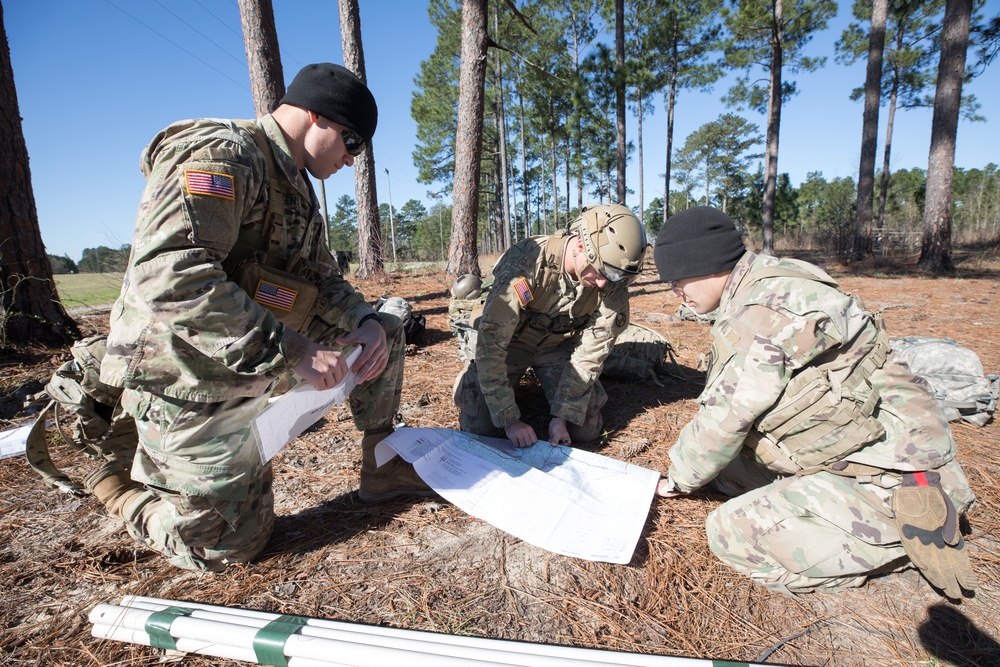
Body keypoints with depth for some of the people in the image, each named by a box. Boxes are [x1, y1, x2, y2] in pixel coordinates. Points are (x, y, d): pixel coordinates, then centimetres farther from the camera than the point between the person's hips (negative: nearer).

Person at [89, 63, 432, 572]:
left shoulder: (296, 187, 10)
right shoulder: (220, 154, -20)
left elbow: (322, 279, 9)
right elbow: (167, 276, -32)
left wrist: (366, 323, -11)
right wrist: (292, 349, -33)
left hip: (260, 364, 9)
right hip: (195, 381, -8)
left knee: (384, 333, 6)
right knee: (228, 545, 2)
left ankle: (381, 467, 14)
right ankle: (125, 485, 25)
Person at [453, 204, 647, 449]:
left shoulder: (613, 283, -23)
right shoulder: (525, 263, -35)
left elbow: (591, 352, -16)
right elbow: (490, 344, -33)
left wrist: (562, 415, -21)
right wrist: (510, 419, -31)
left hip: (559, 344, 3)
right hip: (508, 341, -3)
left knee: (586, 432, -5)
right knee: (480, 429, -12)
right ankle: (469, 377, 21)